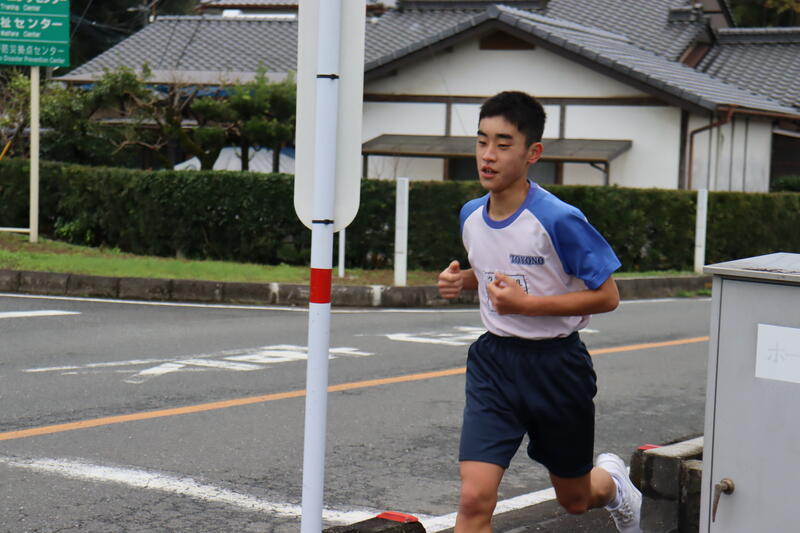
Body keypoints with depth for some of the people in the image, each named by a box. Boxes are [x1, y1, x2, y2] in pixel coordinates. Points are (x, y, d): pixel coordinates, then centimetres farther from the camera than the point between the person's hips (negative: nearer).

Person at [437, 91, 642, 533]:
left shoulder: (558, 220, -19)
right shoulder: (471, 216, 0)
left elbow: (607, 296, -15)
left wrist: (526, 303, -23)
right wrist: (463, 279, -2)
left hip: (556, 364, -3)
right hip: (493, 362, 4)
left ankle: (611, 480, 55)